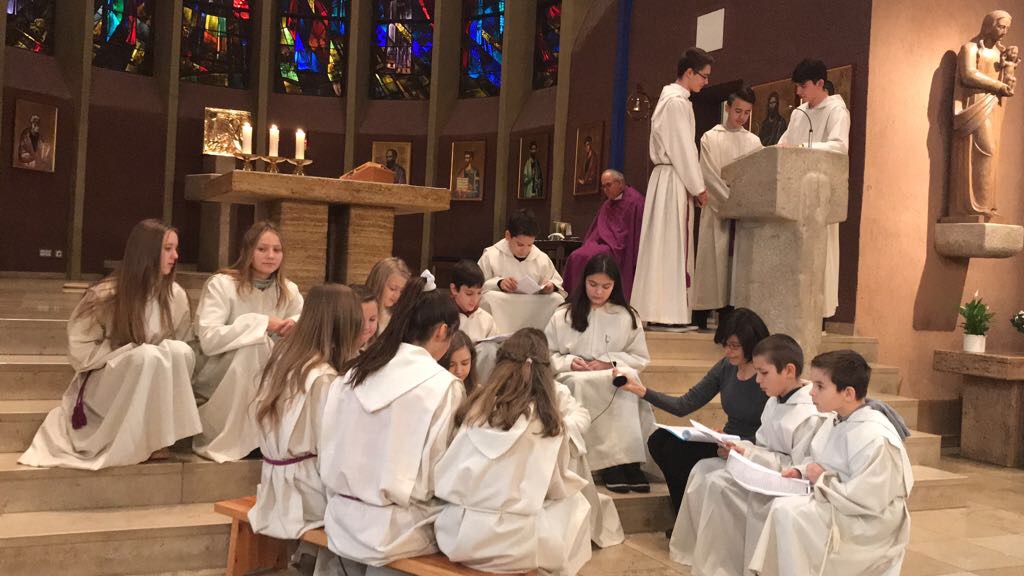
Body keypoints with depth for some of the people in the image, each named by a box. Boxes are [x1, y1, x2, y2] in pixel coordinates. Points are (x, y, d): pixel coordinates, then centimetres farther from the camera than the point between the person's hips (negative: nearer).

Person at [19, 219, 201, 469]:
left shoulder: (176, 295, -6)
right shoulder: (106, 295, -16)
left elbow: (184, 344, 5)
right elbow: (80, 350, -13)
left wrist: (170, 356, -15)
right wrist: (132, 352, -19)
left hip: (148, 390, 4)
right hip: (104, 386, -3)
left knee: (180, 351, -28)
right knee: (147, 356, -34)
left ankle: (159, 437, -17)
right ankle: (132, 444, -20)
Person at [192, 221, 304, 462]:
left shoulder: (289, 291, 2)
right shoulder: (221, 285, -14)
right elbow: (208, 339, -26)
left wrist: (297, 325, -19)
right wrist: (260, 323, -26)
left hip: (265, 384, 5)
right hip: (220, 383, -5)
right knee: (252, 345, -33)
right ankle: (226, 440, -24)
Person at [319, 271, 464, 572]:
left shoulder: (354, 374, 4)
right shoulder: (443, 386, -13)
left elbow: (329, 457, 8)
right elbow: (434, 474, -12)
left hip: (343, 521, 6)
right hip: (395, 530, -6)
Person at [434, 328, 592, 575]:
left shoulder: (476, 406, 4)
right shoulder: (547, 419, -3)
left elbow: (445, 471, 9)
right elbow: (557, 488, 7)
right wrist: (572, 481, 28)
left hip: (455, 535, 4)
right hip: (511, 544, -4)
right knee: (575, 504, 22)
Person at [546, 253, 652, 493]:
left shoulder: (627, 317, 11)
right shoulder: (564, 317, 10)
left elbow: (641, 358, 11)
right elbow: (547, 355, 11)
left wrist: (610, 362, -6)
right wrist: (569, 362, -10)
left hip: (617, 378, 0)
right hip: (576, 382, 0)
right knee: (583, 384, -37)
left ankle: (629, 461, -37)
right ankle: (609, 462, -37)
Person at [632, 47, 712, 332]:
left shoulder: (670, 98, 20)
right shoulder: (678, 102, -12)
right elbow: (683, 149, -15)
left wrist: (695, 186, 16)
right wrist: (699, 188, -10)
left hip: (668, 179, 10)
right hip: (673, 181, -10)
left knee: (668, 245, 8)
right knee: (670, 245, -9)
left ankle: (661, 312, 10)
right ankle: (664, 313, -7)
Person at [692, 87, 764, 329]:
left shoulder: (753, 142, 13)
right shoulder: (710, 138, 4)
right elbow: (711, 177, -6)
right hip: (717, 210, -3)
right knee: (713, 261, -6)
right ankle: (700, 318, -4)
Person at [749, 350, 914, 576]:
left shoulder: (874, 437, -25)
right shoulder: (835, 422, 3)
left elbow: (867, 501, -27)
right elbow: (821, 461, 19)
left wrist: (822, 480, -16)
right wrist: (801, 471, -3)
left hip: (869, 527, -9)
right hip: (840, 509, 9)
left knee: (788, 513, -22)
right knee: (782, 505, -7)